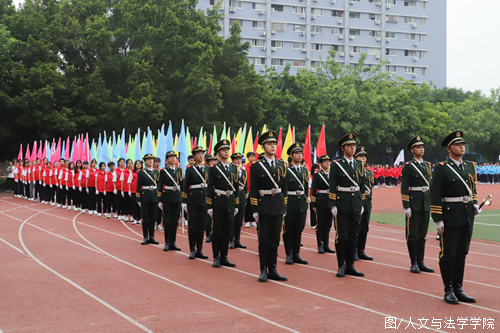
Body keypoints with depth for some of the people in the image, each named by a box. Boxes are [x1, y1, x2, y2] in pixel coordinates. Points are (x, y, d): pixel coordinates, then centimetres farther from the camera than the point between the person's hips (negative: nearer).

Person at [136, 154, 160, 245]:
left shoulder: (157, 172, 9)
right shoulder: (141, 172, 1)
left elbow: (159, 185, 11)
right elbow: (138, 187, 0)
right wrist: (138, 199, -6)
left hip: (155, 197, 3)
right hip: (145, 198, -3)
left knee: (153, 218, 6)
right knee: (145, 219, 0)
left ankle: (151, 237, 13)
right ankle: (145, 237, 6)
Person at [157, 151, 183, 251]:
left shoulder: (180, 170, 10)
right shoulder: (163, 171, 0)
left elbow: (182, 185, 12)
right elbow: (160, 187, 0)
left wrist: (183, 198, 7)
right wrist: (160, 200, -4)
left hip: (177, 198, 3)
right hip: (167, 198, -3)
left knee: (175, 221, 6)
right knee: (167, 221, 0)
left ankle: (173, 242, 12)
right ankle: (167, 243, 6)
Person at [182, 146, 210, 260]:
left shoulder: (207, 169, 11)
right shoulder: (190, 170, 1)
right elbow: (185, 186, -1)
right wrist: (184, 202, -6)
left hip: (205, 200, 3)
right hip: (193, 201, -3)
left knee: (202, 226, 6)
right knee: (192, 226, -1)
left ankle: (199, 250, 13)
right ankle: (192, 250, 6)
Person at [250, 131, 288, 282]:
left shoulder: (282, 164, 10)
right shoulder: (256, 166, -2)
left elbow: (284, 187, 13)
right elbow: (253, 190, -4)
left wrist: (284, 207, 9)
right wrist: (254, 210, -9)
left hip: (278, 207, 4)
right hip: (263, 206, -3)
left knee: (275, 239, 7)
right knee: (264, 240, 1)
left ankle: (273, 270, 14)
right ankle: (263, 271, 7)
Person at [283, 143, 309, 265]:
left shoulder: (305, 171, 12)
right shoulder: (286, 170, -5)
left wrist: (306, 202, 14)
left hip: (302, 205, 5)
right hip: (290, 204, -5)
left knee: (298, 230, 8)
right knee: (288, 230, 1)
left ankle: (296, 254, 15)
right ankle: (289, 255, 9)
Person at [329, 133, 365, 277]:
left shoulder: (360, 165, 11)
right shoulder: (336, 165, -3)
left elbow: (362, 186, 16)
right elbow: (332, 187, -6)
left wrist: (362, 204, 12)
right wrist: (333, 205, -11)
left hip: (356, 205, 5)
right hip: (342, 205, -5)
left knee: (354, 236, 7)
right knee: (341, 236, -1)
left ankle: (350, 266, 15)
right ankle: (341, 266, 7)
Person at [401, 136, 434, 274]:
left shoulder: (427, 165, 12)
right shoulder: (408, 166, -7)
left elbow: (430, 185, 16)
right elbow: (404, 188, -11)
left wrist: (432, 204, 12)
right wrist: (406, 206, -16)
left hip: (426, 205, 6)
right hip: (414, 204, -6)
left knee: (422, 234, 10)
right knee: (412, 235, 1)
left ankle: (420, 262, 16)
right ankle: (414, 263, 8)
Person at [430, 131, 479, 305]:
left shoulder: (470, 166, 12)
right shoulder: (441, 168, -8)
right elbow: (435, 195, -11)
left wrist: (475, 204, 4)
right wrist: (437, 219, -15)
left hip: (467, 217, 6)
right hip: (450, 217, -6)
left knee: (461, 254, 12)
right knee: (448, 254, 1)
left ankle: (458, 289, 20)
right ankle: (448, 291, 10)